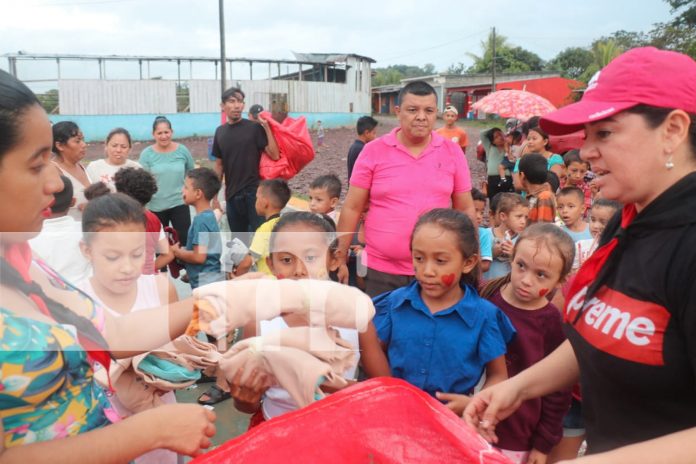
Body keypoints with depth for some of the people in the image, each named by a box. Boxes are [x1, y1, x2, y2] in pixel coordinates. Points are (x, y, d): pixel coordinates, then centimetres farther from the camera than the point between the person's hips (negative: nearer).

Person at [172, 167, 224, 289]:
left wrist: (177, 252, -7)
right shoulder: (210, 216, 10)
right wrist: (183, 250, 7)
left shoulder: (201, 220, -18)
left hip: (206, 283, -10)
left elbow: (199, 256, -22)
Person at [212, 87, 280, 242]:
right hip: (232, 195, 5)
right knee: (238, 240, 14)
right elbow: (219, 165, 14)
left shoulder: (254, 128, -4)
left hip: (254, 192, -4)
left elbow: (275, 155, -11)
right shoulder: (220, 132, 8)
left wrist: (267, 127, -16)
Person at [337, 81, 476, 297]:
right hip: (380, 271, -1)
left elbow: (466, 210, 8)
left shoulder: (453, 152, 2)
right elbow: (352, 208, -1)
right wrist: (340, 259, -2)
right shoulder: (373, 151, -3)